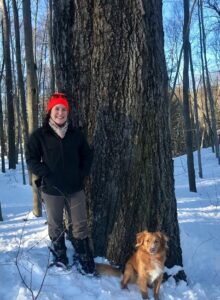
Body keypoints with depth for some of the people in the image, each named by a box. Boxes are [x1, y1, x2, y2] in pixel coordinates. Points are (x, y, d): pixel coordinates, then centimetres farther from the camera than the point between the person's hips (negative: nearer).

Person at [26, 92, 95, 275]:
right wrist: (47, 175, -14)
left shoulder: (76, 134, 3)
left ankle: (86, 262, 17)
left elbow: (87, 155, 13)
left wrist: (82, 174, 0)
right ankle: (60, 260, 28)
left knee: (81, 226, 6)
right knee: (56, 227, 12)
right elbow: (31, 160, -4)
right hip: (52, 189, -2)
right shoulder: (40, 135, -5)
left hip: (75, 188, 2)